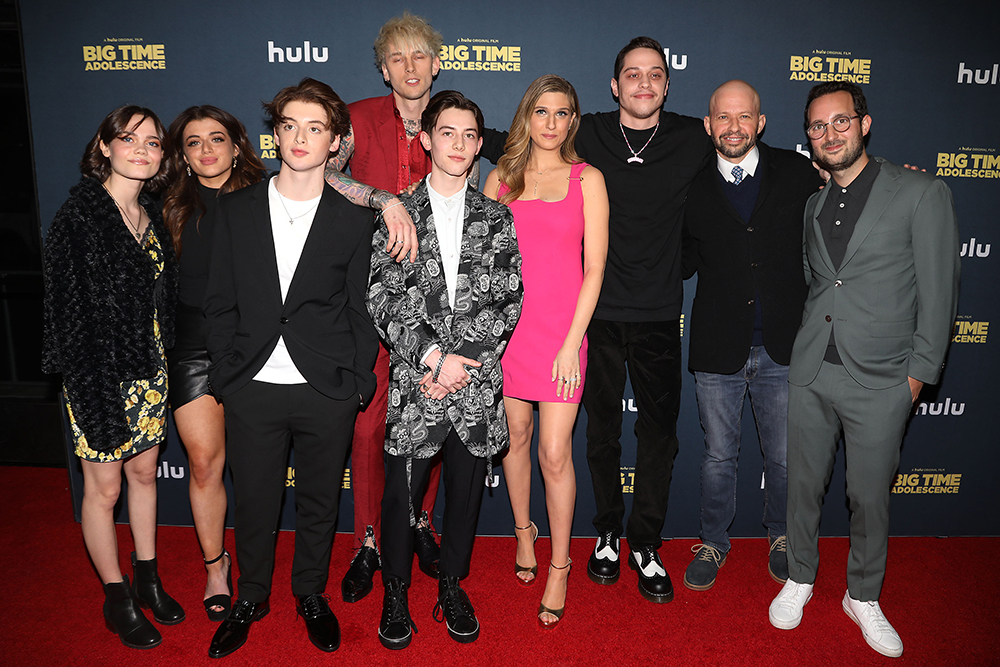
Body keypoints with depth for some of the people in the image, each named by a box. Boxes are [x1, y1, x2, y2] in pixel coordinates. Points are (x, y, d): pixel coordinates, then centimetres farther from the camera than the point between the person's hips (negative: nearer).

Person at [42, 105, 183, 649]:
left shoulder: (152, 218, 6)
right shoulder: (79, 217, -13)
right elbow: (68, 312, -15)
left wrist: (163, 364, 6)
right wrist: (95, 397, -17)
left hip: (149, 371, 6)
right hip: (99, 376, -6)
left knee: (144, 470, 17)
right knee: (104, 488, 9)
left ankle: (147, 578, 35)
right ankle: (116, 598, 27)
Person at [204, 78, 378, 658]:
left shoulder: (354, 219, 0)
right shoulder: (237, 210, 5)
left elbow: (361, 308, 2)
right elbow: (221, 302, 6)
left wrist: (358, 381, -3)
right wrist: (226, 375, 1)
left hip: (327, 392, -1)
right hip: (252, 388, 1)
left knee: (319, 501, 14)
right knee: (255, 502, 14)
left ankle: (312, 595, 38)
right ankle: (251, 598, 39)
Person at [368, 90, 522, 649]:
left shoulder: (497, 218, 7)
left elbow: (509, 301, 0)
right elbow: (384, 300, -4)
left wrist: (460, 361, -10)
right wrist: (434, 357, -14)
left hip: (478, 383, 2)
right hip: (414, 382, -1)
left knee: (466, 491, 12)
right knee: (402, 493, 6)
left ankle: (452, 586, 33)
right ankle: (396, 592, 28)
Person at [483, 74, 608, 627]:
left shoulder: (587, 179, 3)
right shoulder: (500, 179, 9)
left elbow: (594, 267, -2)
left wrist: (571, 342, -9)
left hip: (561, 330, -2)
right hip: (504, 325, 3)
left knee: (555, 454, -3)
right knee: (515, 435, 14)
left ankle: (559, 566, 17)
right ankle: (523, 530, 38)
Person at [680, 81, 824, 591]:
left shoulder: (796, 173, 0)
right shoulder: (693, 188, 0)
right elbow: (684, 263, 3)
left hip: (782, 348, 1)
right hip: (717, 351, 0)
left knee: (784, 457, 16)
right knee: (718, 456, 14)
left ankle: (780, 536, 42)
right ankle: (713, 543, 36)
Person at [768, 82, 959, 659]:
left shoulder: (922, 194, -5)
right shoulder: (815, 204, 11)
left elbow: (940, 293, -5)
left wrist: (919, 374, -6)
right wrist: (806, 345, 9)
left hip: (880, 379, -3)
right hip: (810, 372, 4)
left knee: (871, 496, 8)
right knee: (805, 485, 13)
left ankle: (864, 597, 30)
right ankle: (800, 579, 33)